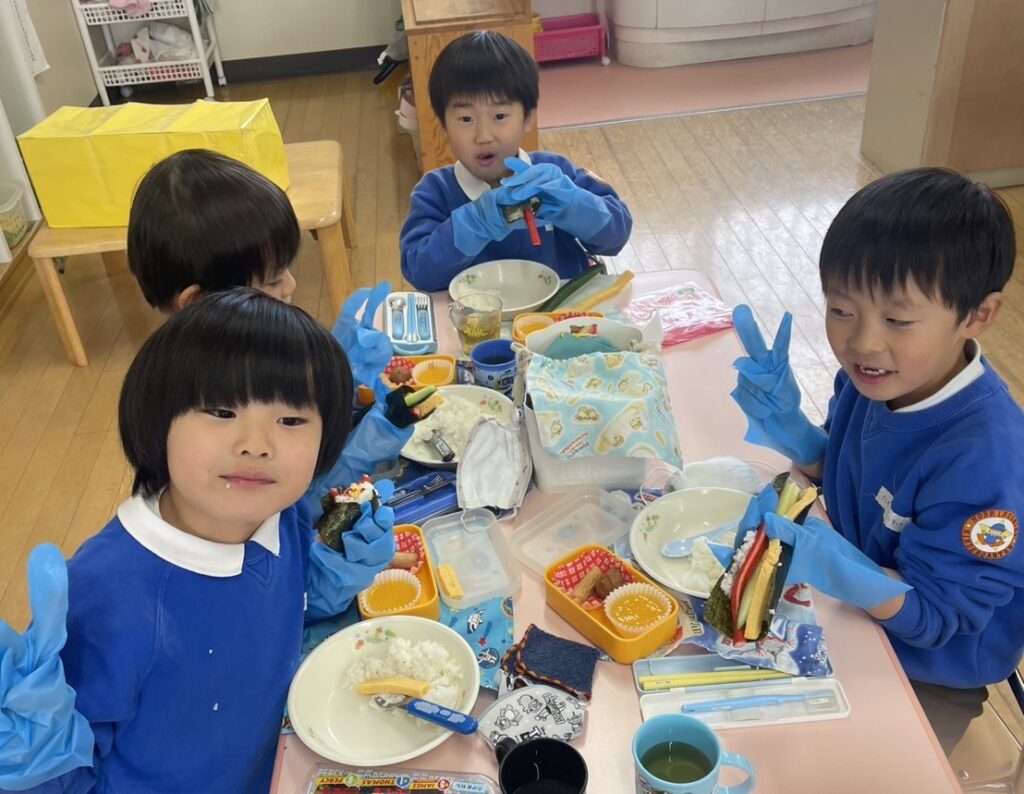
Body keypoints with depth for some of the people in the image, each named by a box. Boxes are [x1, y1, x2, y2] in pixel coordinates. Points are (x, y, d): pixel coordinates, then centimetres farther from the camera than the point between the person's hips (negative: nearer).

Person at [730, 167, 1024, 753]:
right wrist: (790, 430, -19)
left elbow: (932, 614, -27)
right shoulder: (879, 376, -16)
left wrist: (842, 570, -47)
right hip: (851, 613, 6)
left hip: (928, 674, -6)